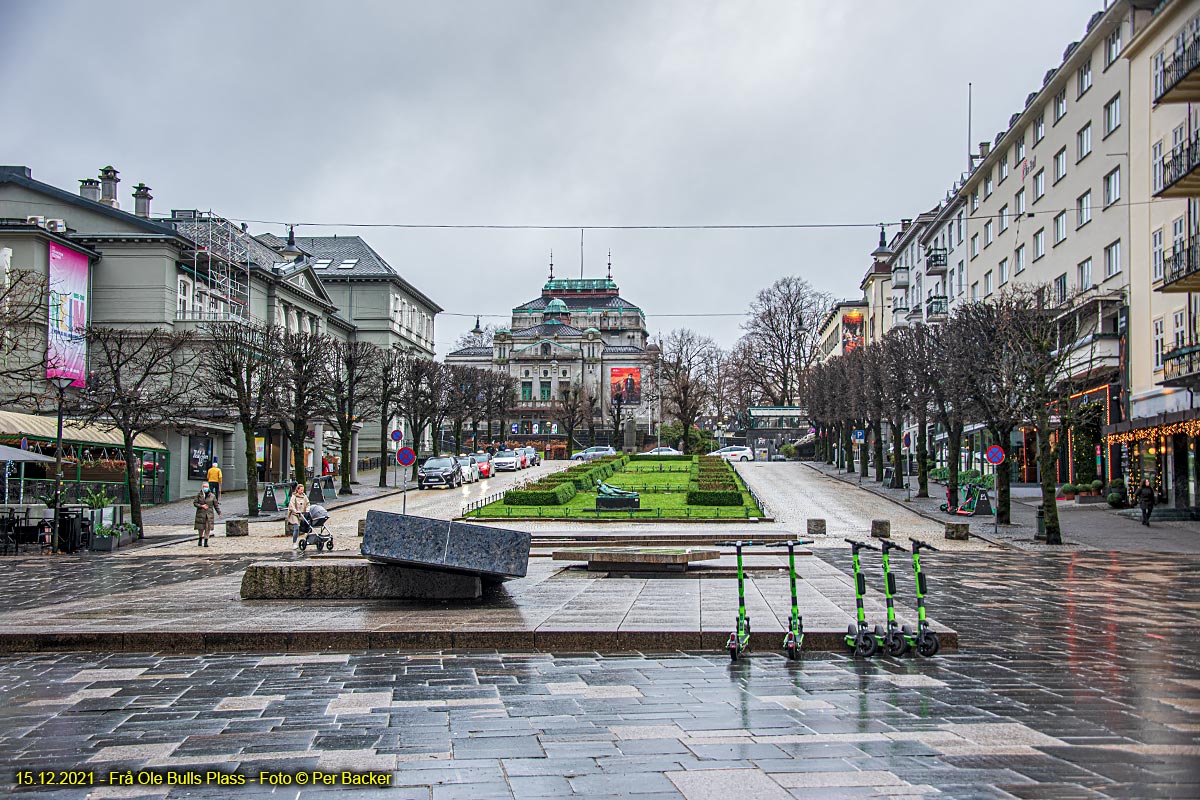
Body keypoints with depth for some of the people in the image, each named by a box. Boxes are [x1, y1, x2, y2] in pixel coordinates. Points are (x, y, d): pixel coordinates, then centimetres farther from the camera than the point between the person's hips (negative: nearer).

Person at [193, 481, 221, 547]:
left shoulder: (212, 496, 3)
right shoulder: (199, 495, 3)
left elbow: (216, 504, 6)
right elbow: (195, 503, 0)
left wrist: (219, 512, 3)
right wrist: (201, 506, -15)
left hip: (209, 514, 0)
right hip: (200, 514, 0)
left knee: (208, 528, -3)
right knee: (200, 528, 4)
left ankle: (206, 541, 6)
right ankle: (200, 539, 30)